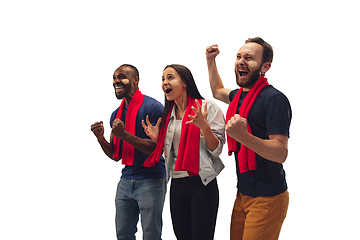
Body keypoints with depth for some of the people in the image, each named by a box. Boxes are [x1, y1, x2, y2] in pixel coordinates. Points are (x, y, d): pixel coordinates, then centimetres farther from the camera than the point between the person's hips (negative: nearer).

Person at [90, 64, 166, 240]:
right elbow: (116, 156, 15)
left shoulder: (152, 107, -11)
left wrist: (125, 135, -23)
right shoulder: (116, 114, 12)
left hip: (151, 181, -7)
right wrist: (101, 138, -4)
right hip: (126, 180, 7)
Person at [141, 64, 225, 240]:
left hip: (201, 184, -6)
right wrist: (156, 138, 5)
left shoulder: (207, 107, -6)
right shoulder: (168, 115, 14)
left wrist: (204, 127, -22)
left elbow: (217, 150, -8)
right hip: (177, 185, 6)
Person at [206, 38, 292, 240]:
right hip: (243, 193, 9)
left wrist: (244, 136, -37)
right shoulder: (239, 96, 10)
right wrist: (211, 60, 27)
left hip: (267, 198, -8)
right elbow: (218, 91, 36)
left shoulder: (274, 99, -17)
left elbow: (281, 153, -24)